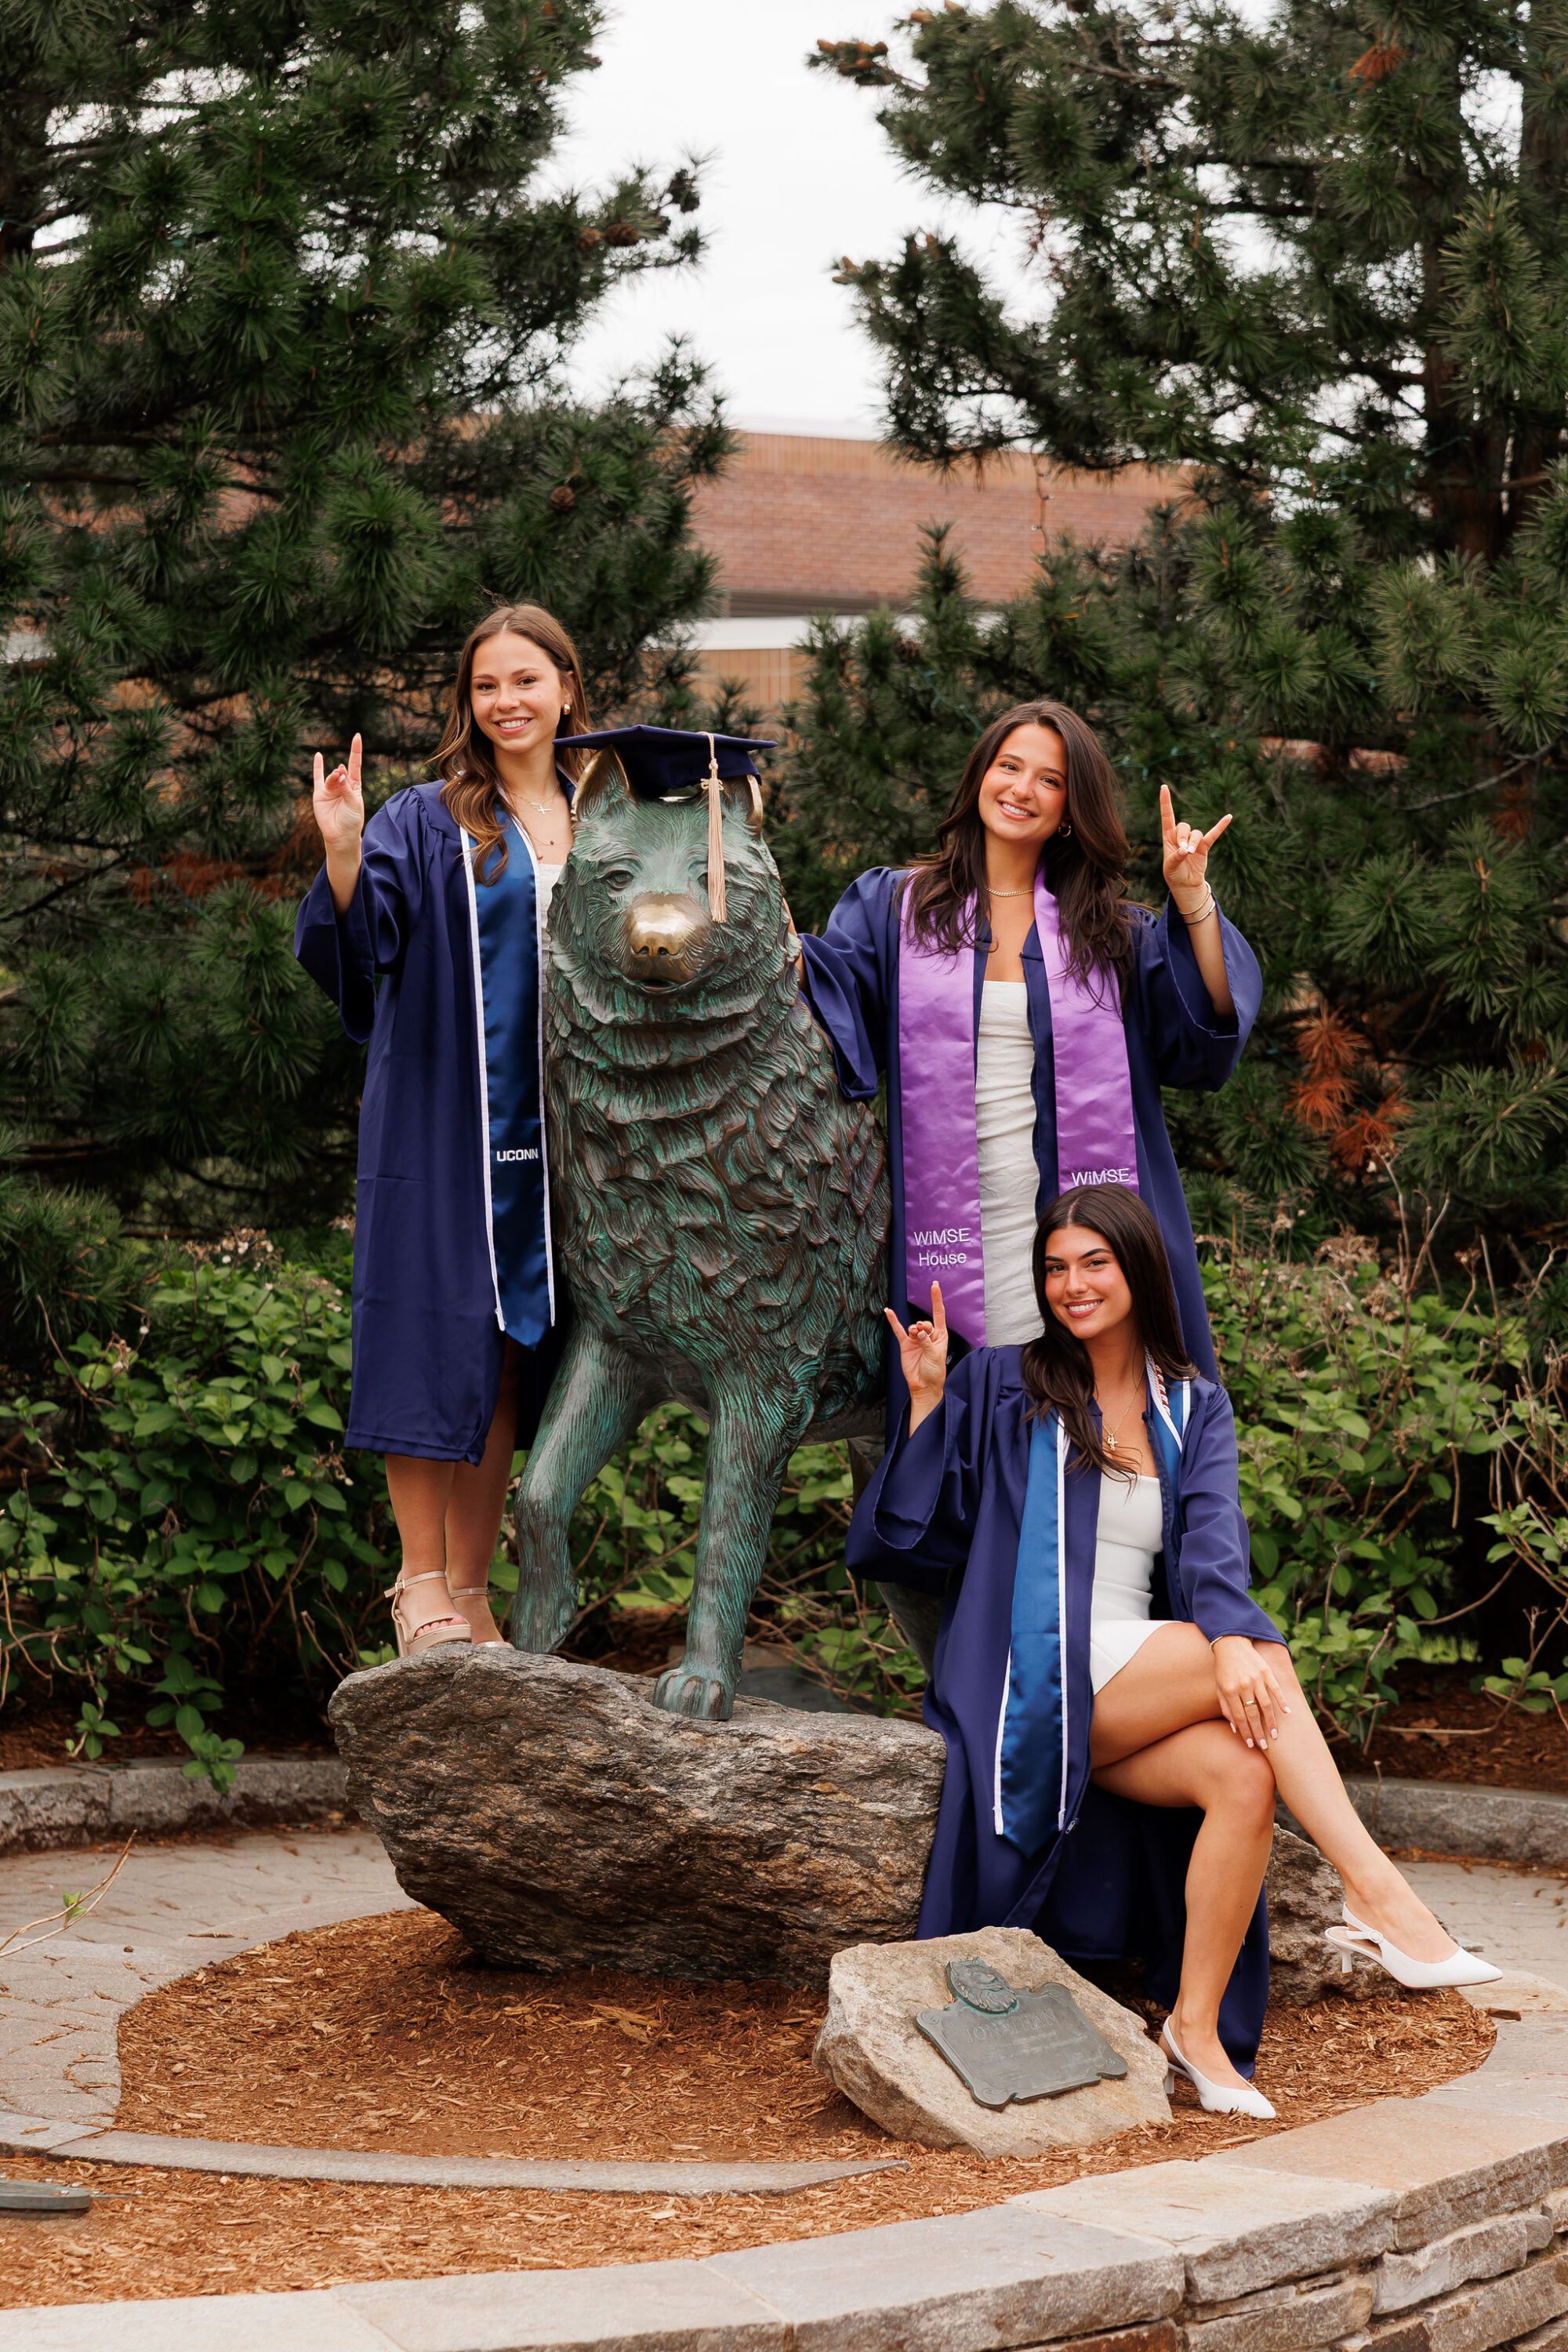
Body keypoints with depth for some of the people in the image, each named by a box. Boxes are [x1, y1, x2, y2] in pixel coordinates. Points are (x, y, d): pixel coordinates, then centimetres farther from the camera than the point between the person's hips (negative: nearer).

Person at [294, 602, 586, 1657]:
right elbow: (358, 945, -14)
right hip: (443, 1121, -4)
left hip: (547, 1131, 4)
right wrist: (343, 857, -30)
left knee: (509, 1349, 7)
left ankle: (470, 1588, 15)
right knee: (438, 1340, -5)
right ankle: (421, 1585, 3)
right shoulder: (426, 825, -2)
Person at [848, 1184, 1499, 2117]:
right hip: (1037, 1685, -4)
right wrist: (927, 1401, -7)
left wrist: (1230, 1634, -26)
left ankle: (1199, 2027, -19)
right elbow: (907, 1542, 4)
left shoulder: (1194, 1408, 15)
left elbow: (1212, 1538, -5)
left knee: (1245, 1774, -29)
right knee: (1266, 1658, -27)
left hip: (1135, 1703, 4)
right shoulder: (1000, 1387, 7)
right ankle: (1377, 1892, -35)